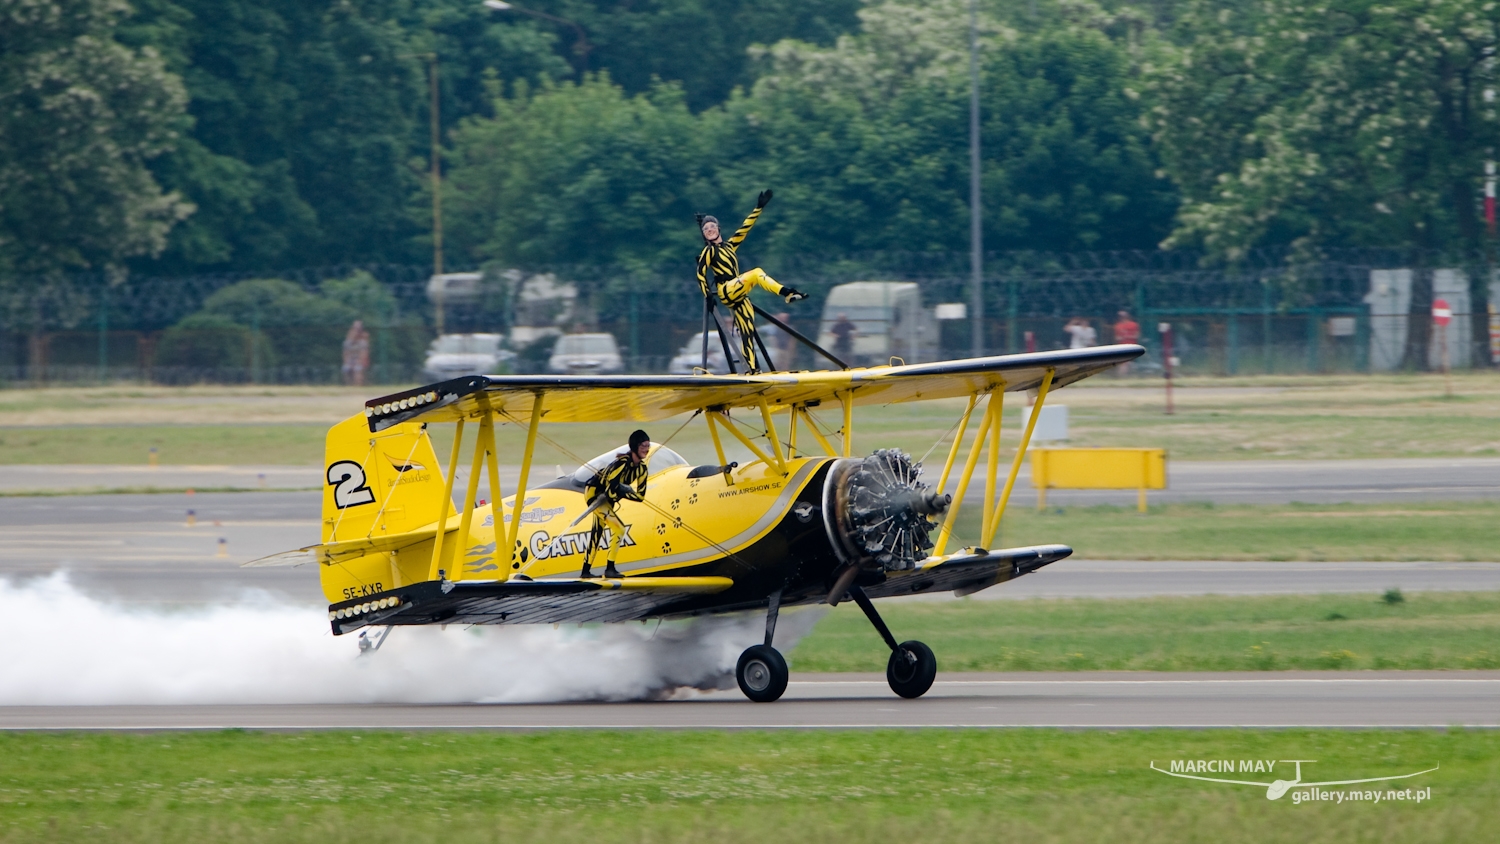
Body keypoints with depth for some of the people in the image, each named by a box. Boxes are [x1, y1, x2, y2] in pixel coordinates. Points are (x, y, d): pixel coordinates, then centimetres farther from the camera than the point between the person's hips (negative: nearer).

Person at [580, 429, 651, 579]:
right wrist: (625, 492, -15)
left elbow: (640, 496, -1)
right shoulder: (623, 463, -29)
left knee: (597, 533, 19)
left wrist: (623, 492, -16)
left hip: (605, 498, 9)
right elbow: (611, 490, -31)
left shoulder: (641, 468, -3)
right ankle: (609, 568, -13)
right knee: (619, 529, -18)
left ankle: (586, 571, 31)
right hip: (593, 493, -9)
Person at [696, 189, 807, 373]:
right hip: (726, 290, -7)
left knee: (748, 333, 0)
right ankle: (787, 293, -38)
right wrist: (707, 295, -11)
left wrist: (759, 209, 20)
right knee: (756, 273, -25)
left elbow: (744, 228, 22)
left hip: (738, 295, 7)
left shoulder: (729, 246, 22)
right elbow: (701, 273, -2)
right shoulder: (709, 251, 4)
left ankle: (754, 370, -2)